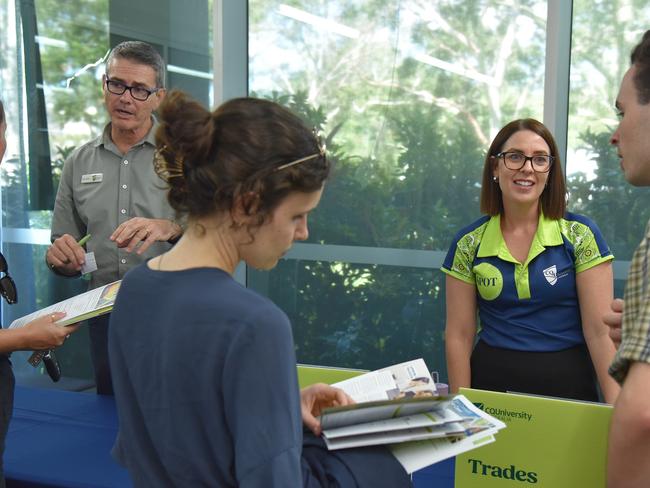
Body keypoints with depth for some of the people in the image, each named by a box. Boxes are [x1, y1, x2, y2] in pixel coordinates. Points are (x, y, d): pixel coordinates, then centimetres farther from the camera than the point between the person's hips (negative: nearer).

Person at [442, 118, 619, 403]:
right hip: (491, 383, 1)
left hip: (568, 383, -1)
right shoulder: (468, 243, -2)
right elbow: (459, 335, -1)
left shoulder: (581, 235, -6)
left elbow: (600, 331, -9)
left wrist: (616, 407, -16)